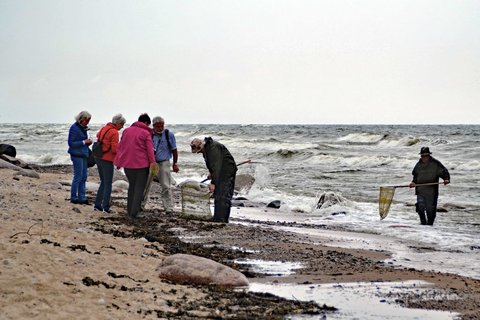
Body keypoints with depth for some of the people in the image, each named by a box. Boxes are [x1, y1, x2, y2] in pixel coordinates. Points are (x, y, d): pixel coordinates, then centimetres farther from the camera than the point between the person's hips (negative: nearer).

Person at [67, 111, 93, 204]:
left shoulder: (83, 128, 13)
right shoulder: (74, 128, -13)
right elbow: (71, 143, -15)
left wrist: (88, 142, 2)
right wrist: (84, 142, -17)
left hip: (83, 154, 9)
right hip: (77, 155, -9)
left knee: (84, 176, 9)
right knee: (78, 177, -5)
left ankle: (82, 198, 14)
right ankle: (73, 198, 5)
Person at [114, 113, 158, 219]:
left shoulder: (126, 130, 9)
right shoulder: (146, 133, -6)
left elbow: (120, 146, 13)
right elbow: (150, 149, -13)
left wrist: (118, 161, 18)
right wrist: (152, 162, -15)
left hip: (127, 164, 5)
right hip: (141, 164, -5)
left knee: (132, 186, 20)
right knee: (139, 188, 2)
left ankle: (129, 211, 22)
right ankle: (134, 213, -4)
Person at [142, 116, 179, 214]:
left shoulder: (169, 134, -4)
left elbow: (174, 150, 4)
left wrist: (175, 164, 5)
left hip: (163, 163, -2)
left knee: (166, 186, -4)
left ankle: (169, 208, 0)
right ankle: (140, 205, 21)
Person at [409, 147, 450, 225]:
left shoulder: (435, 163, -2)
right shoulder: (418, 165, 11)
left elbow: (444, 172, 0)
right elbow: (415, 175, 24)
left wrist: (446, 179, -18)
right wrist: (414, 182, 6)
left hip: (432, 190, -3)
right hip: (420, 190, 3)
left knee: (430, 209, 1)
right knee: (420, 206, -10)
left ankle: (430, 224, 16)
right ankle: (423, 222, 8)